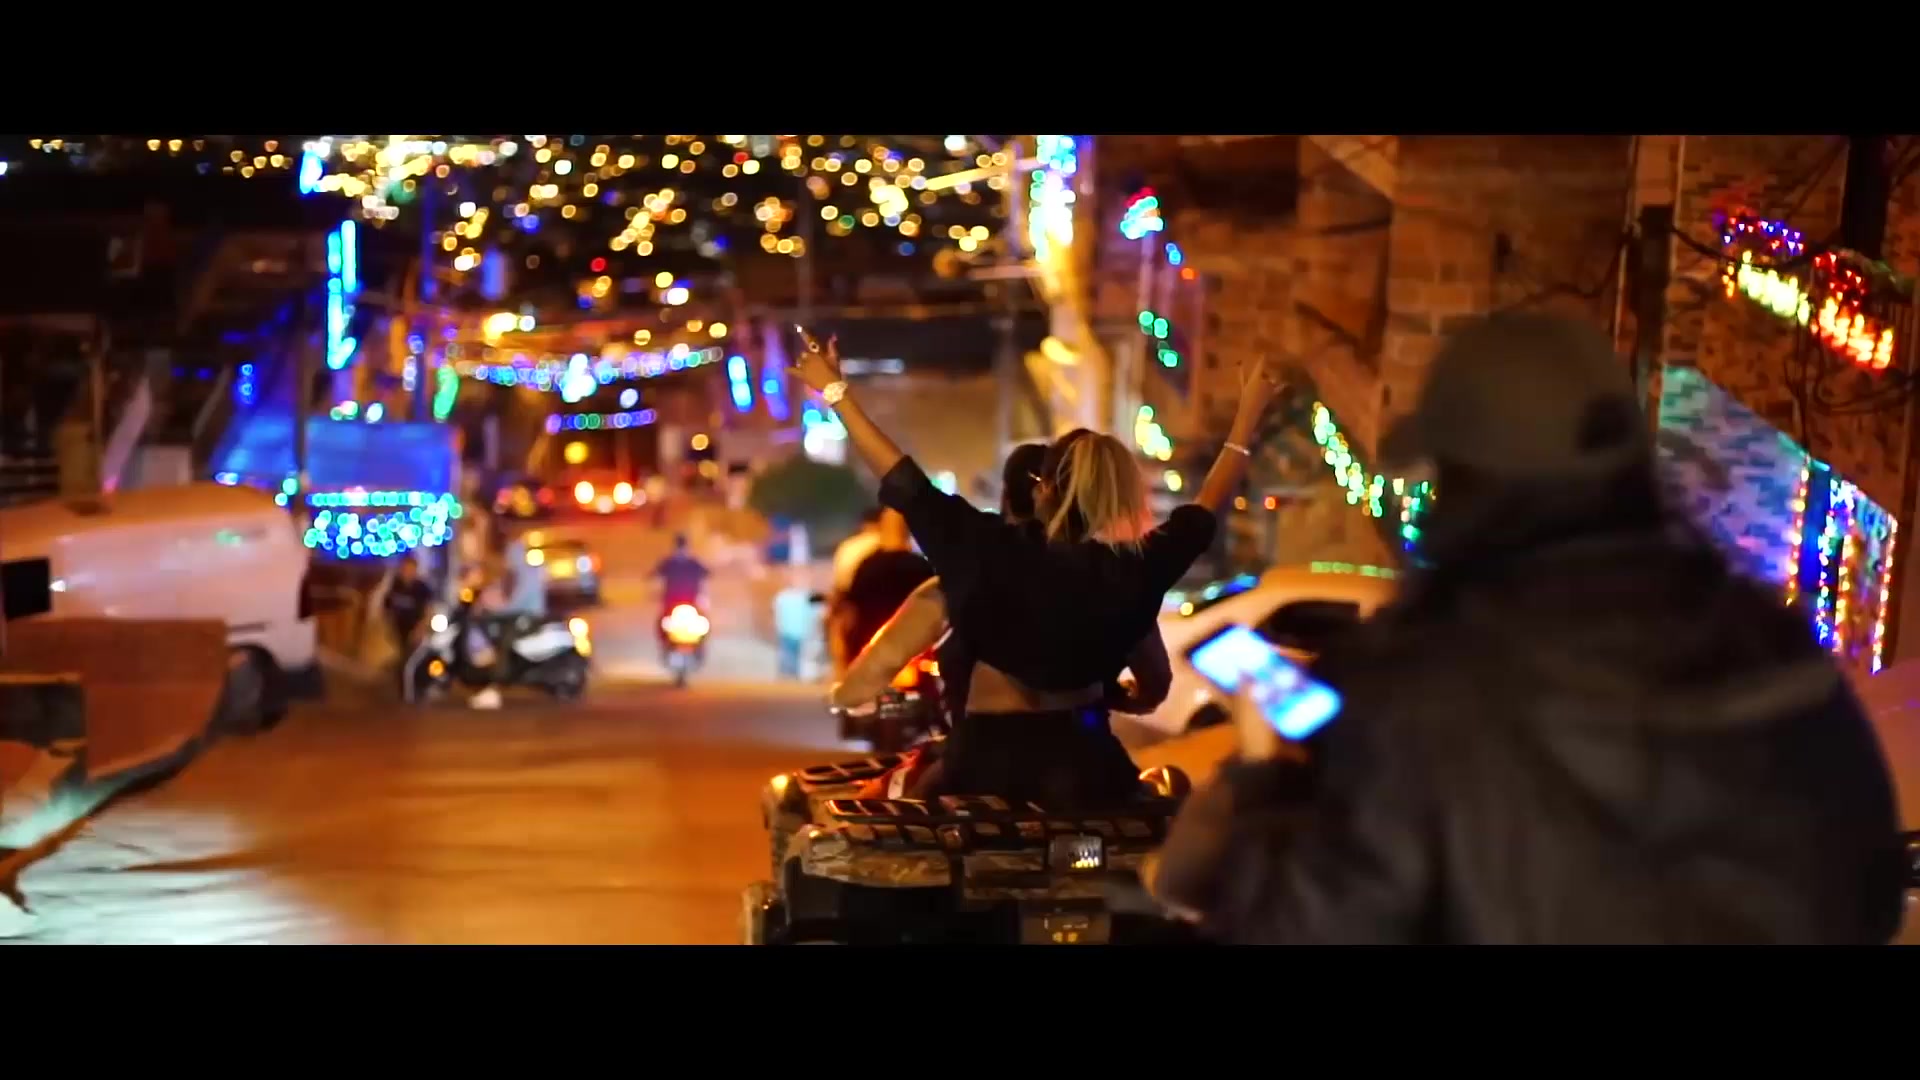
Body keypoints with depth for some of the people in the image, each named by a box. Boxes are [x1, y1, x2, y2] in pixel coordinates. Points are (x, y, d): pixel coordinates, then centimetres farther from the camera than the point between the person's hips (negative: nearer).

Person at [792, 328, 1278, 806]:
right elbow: (1206, 509, 4)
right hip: (1084, 759, 1)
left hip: (988, 756, -1)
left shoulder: (997, 553, -16)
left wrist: (834, 389, -2)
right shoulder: (1130, 570, -10)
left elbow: (907, 486, -11)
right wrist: (1248, 413, 15)